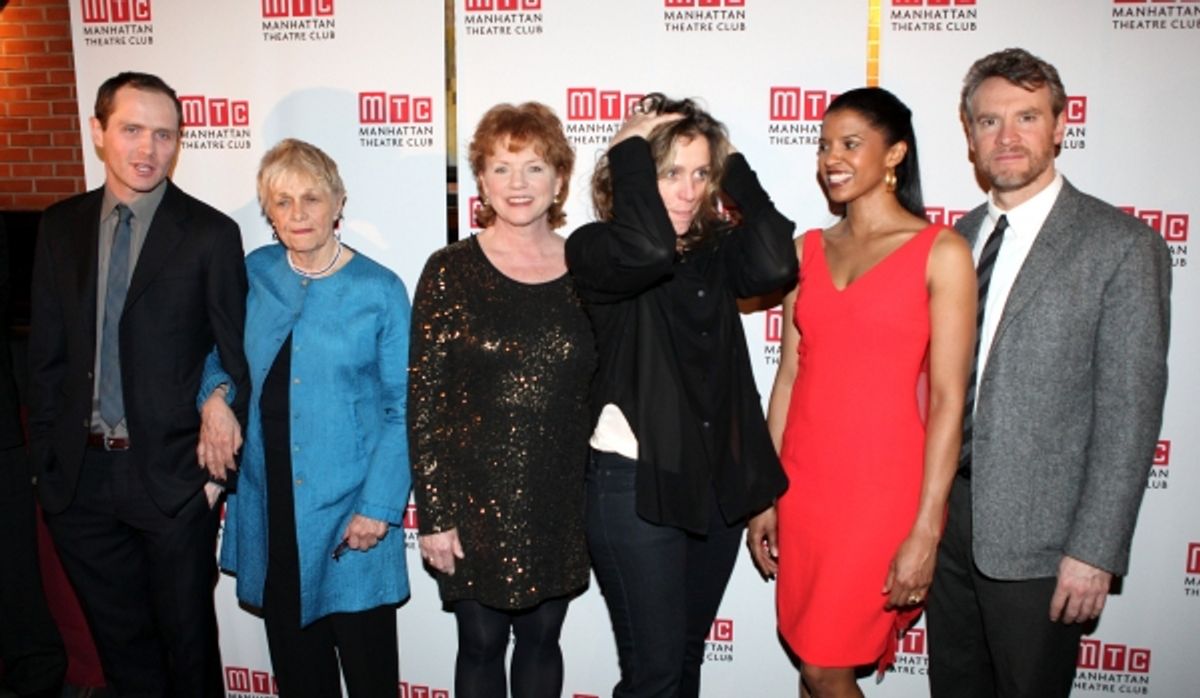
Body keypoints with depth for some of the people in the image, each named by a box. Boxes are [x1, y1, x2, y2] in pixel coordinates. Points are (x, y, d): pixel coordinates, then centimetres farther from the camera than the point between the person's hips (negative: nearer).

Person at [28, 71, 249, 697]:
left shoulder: (211, 233, -8)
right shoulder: (60, 227, 5)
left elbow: (237, 363, -7)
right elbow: (46, 355, 8)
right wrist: (45, 458, 4)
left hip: (172, 476, -4)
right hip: (79, 475, 4)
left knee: (188, 643, 13)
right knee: (120, 643, 19)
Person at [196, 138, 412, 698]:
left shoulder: (379, 290, -7)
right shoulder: (253, 274, 4)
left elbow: (401, 407, -6)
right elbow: (222, 353, 18)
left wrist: (379, 506, -12)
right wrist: (215, 394, -5)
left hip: (349, 507, -3)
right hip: (269, 505, 4)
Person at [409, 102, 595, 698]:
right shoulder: (452, 270, -7)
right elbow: (422, 397, -7)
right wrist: (433, 513, -9)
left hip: (560, 499, 2)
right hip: (475, 497, -2)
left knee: (541, 638, 18)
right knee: (481, 642, 14)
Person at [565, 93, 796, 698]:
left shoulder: (716, 250, 5)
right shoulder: (595, 250, -9)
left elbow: (776, 265, -15)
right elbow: (648, 249, -31)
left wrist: (734, 166, -7)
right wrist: (630, 148, -17)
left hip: (718, 478, 6)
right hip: (634, 483, -5)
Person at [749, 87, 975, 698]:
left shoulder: (941, 252, -6)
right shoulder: (807, 249, 9)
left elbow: (948, 399, -11)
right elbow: (789, 375, 9)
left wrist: (926, 529, -14)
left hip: (884, 489, -5)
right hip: (805, 483, 5)